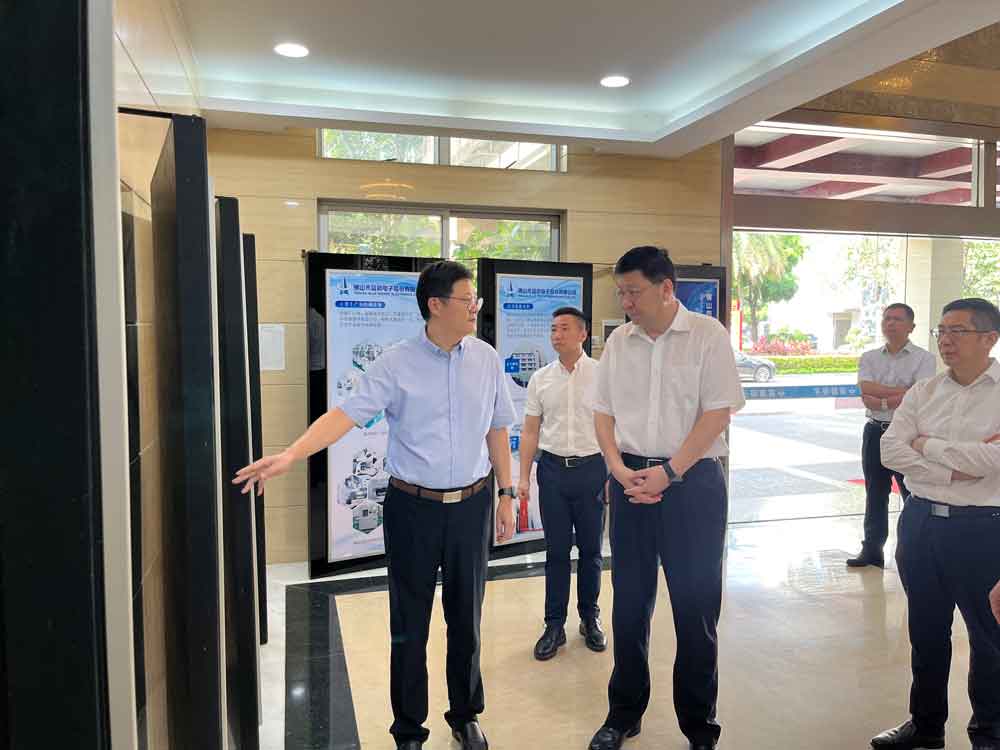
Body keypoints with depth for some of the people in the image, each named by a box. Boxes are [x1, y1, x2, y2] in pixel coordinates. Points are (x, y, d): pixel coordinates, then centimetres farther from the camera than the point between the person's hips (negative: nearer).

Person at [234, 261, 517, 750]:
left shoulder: (486, 359, 1)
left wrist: (506, 494, 7)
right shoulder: (396, 364, -9)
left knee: (466, 619, 15)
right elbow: (345, 414, -19)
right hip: (413, 507, -2)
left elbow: (496, 430, 7)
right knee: (410, 626, 10)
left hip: (471, 505, 3)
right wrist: (291, 455, -34)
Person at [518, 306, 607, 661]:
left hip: (591, 468, -1)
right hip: (552, 469, 2)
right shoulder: (540, 378, 5)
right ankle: (555, 625, 19)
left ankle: (590, 618, 28)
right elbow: (530, 430, 7)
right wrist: (524, 477, 4)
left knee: (591, 549, 11)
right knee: (556, 551, 8)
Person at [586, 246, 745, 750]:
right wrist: (620, 470, -5)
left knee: (696, 606, 6)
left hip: (692, 481, -3)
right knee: (629, 601, 12)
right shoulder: (618, 341, 8)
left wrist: (668, 472, -15)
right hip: (631, 481, 4)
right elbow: (604, 413, 10)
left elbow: (717, 413, -10)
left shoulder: (707, 334, -5)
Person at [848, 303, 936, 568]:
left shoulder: (924, 358, -3)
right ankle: (872, 549, 23)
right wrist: (901, 391, -16)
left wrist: (880, 400, -12)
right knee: (875, 495, 13)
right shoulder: (869, 357, 8)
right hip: (875, 432, 4)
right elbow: (865, 392, -8)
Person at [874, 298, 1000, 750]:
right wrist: (954, 470, -15)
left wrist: (928, 445, -10)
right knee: (926, 631, 17)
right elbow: (891, 450, -4)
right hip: (920, 521, 5)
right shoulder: (923, 393, 6)